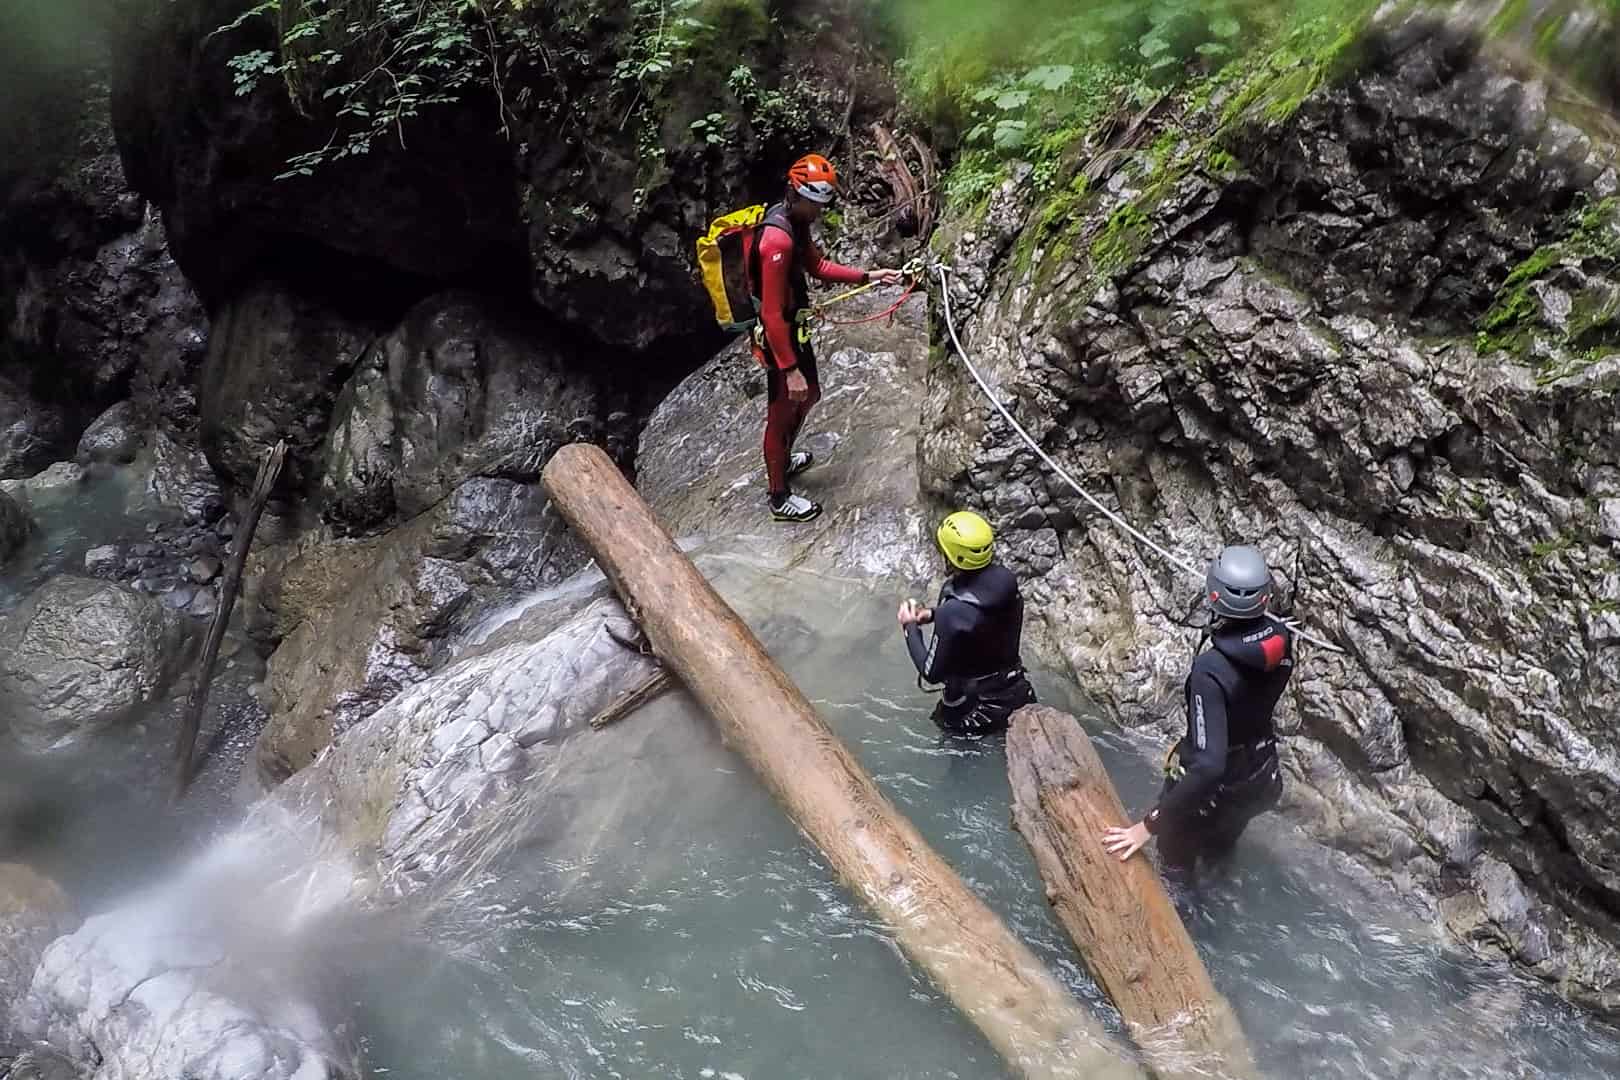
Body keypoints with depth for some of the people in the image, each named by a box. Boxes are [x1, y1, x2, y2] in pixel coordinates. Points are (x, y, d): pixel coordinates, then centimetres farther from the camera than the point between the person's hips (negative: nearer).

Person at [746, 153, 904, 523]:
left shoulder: (796, 221, 0)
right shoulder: (777, 239, -31)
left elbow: (817, 265, 17)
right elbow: (773, 314, -30)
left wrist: (867, 276, 9)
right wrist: (789, 370, -28)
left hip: (794, 329, 10)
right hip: (778, 338, -10)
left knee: (808, 395, 26)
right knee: (782, 413, 5)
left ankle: (783, 460, 49)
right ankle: (780, 499, 22)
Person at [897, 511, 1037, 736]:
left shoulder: (952, 615, -33)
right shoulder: (1004, 578, -15)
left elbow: (932, 673, -19)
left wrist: (910, 627, -9)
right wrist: (933, 613, 2)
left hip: (979, 706, -6)